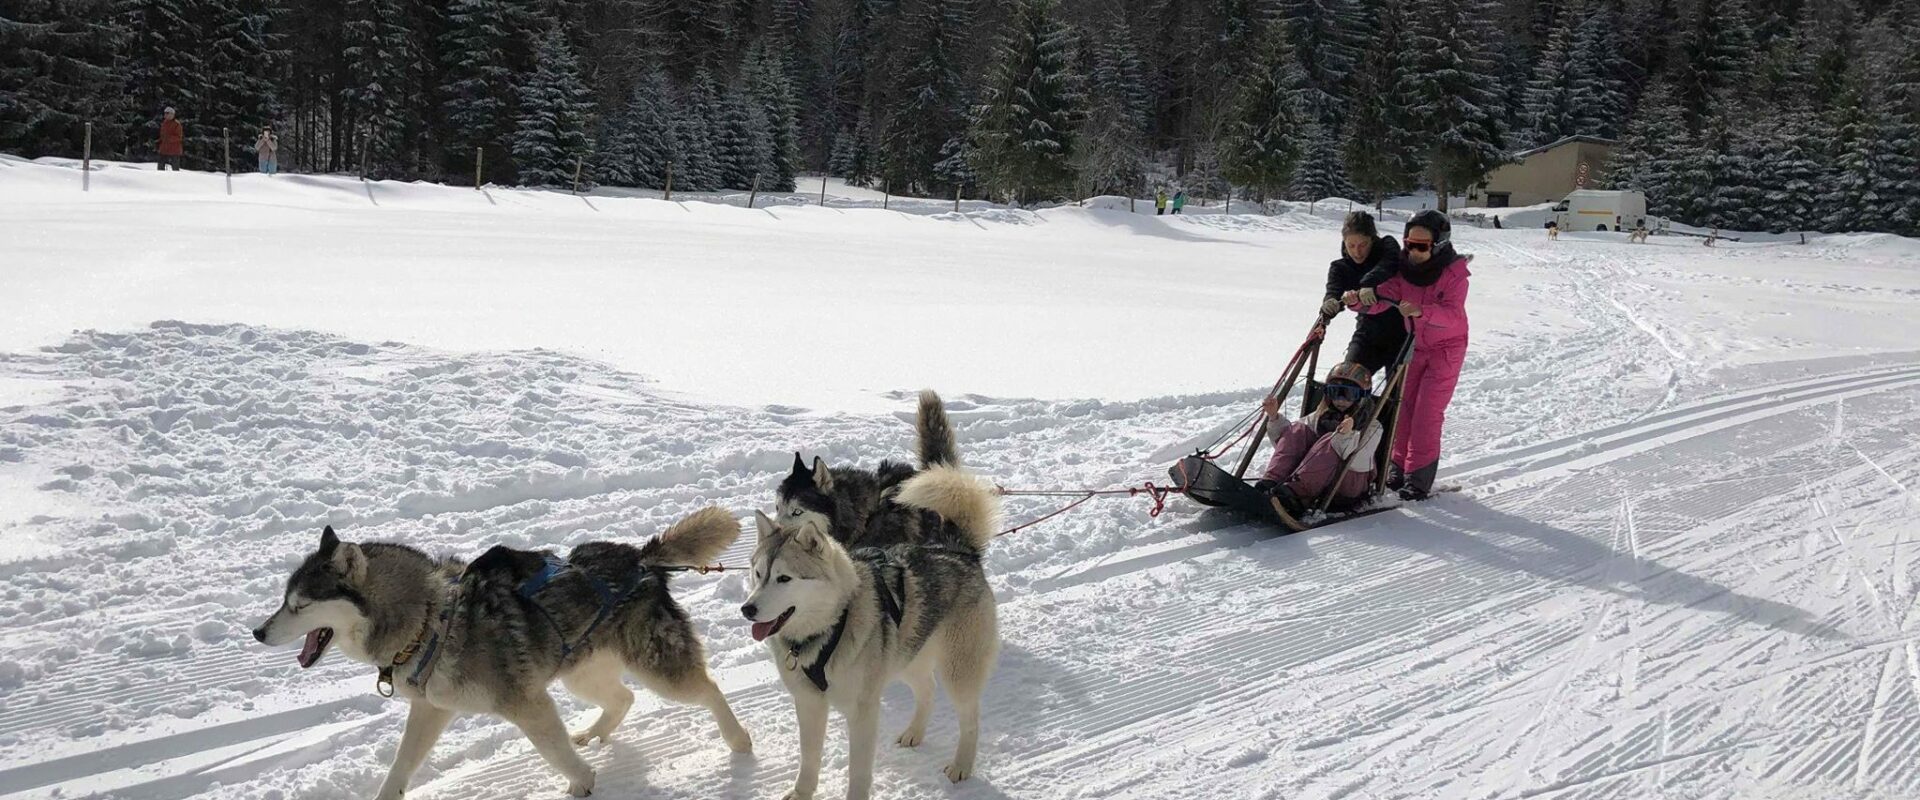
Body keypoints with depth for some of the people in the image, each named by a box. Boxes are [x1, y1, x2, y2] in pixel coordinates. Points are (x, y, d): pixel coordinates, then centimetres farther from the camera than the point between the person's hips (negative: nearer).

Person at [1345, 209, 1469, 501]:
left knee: (1427, 413, -9)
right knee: (1403, 407, 5)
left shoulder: (1454, 272, -19)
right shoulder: (1405, 268, -7)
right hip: (1414, 346, 5)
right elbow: (1381, 299, -17)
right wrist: (1358, 301, -38)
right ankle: (1398, 468, 16)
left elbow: (1453, 314, -31)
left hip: (1446, 348, -5)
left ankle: (1419, 479, -4)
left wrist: (1421, 311, -48)